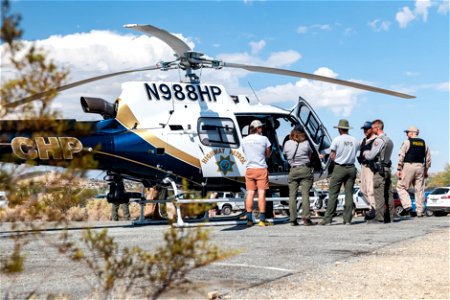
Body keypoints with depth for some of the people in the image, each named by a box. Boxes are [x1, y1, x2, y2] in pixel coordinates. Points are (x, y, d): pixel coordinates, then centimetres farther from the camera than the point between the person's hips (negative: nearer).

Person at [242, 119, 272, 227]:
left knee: (250, 193, 6)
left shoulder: (244, 140, 4)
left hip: (249, 169, 3)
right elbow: (268, 154, 3)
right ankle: (262, 220, -3)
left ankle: (249, 219, 5)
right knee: (261, 194, -2)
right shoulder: (264, 139, -6)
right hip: (261, 169, -3)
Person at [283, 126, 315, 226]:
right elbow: (310, 156, 12)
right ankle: (306, 218, -10)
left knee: (292, 195, 3)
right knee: (305, 194, -4)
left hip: (293, 170, 1)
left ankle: (293, 220, 0)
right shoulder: (306, 143, 2)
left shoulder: (287, 143, 6)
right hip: (305, 169, -1)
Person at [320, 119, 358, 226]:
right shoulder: (354, 140, 6)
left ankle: (327, 219, -4)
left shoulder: (337, 139, -6)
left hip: (339, 168, -4)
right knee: (349, 194, 7)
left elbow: (333, 156, -6)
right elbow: (354, 154, 5)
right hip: (351, 168, 4)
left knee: (333, 194, -2)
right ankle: (347, 219, 6)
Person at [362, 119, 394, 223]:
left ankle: (379, 218, -9)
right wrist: (368, 153, 17)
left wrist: (365, 152, 6)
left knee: (379, 195, -8)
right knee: (388, 194, 10)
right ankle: (390, 216, 14)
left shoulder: (379, 140, -14)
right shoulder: (389, 140, 16)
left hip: (379, 170, -9)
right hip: (387, 169, 9)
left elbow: (371, 156, -16)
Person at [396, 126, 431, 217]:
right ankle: (420, 211, 5)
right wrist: (426, 171, 20)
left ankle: (407, 206, -13)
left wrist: (399, 169, -5)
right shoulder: (424, 143, 14)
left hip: (408, 166, -5)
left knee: (401, 186, 2)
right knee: (419, 189, 6)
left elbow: (401, 156, -8)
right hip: (420, 167, 5)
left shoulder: (407, 142, -2)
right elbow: (428, 158, 14)